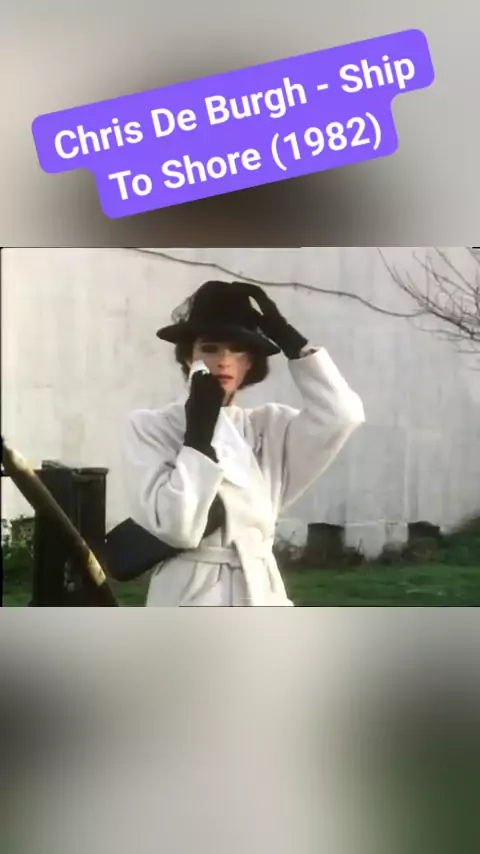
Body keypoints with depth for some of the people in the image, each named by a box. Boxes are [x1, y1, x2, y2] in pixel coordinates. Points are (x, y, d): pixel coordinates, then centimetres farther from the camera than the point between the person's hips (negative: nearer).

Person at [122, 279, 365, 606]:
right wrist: (199, 430, -12)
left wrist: (288, 337, -7)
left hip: (258, 601, 4)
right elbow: (173, 524, -15)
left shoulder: (269, 426, 9)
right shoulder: (151, 428, -3)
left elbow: (342, 413, -9)